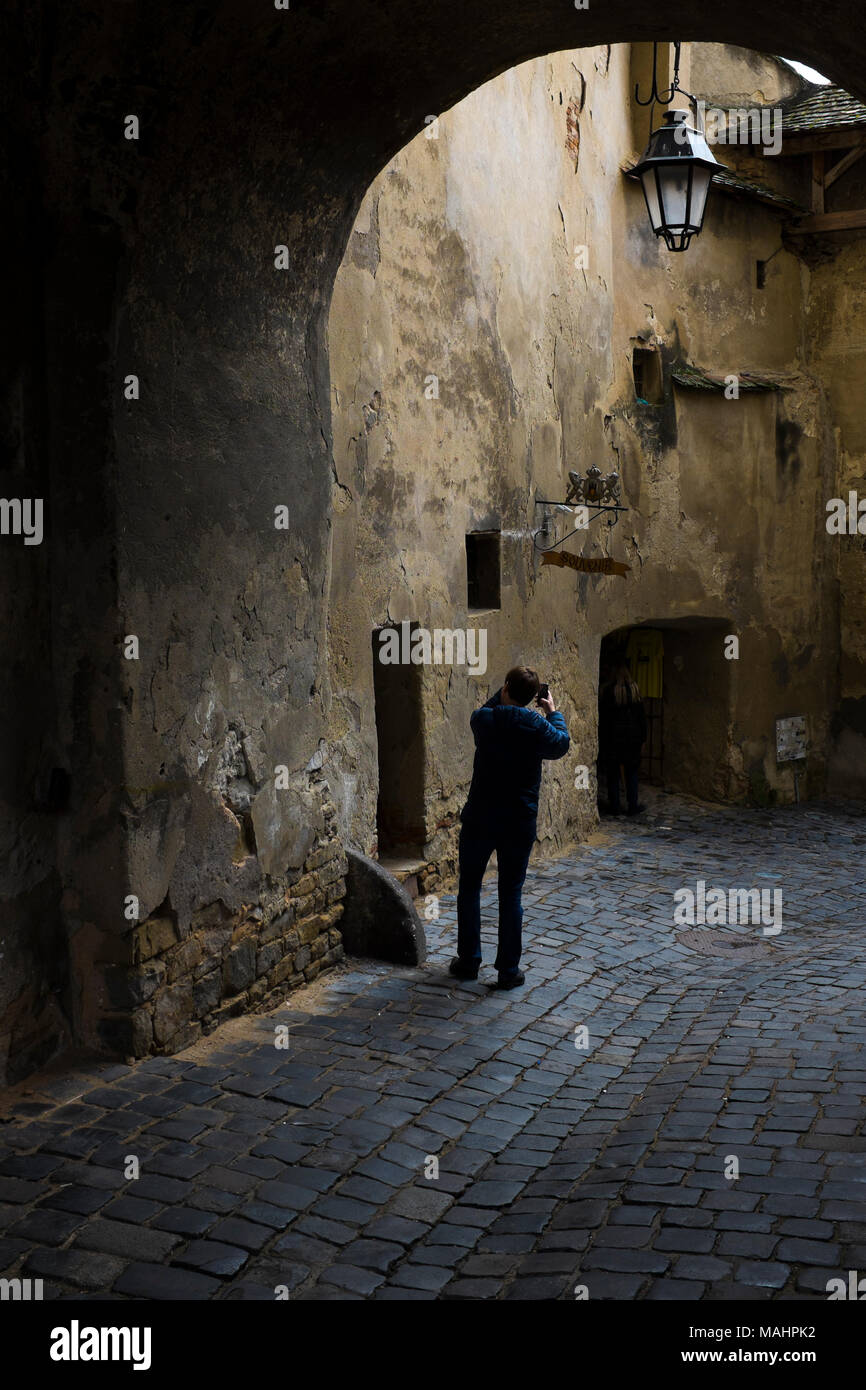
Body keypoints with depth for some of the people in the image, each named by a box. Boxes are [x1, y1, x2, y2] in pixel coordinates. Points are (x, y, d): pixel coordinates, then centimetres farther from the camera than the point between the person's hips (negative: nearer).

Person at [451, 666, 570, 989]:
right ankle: (508, 970, 11)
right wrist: (553, 713, 23)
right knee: (511, 894, 7)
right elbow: (562, 744, 11)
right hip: (519, 823, 0)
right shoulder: (537, 727, -11)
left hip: (479, 819, 1)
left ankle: (468, 962, 20)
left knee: (469, 887, 15)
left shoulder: (482, 719, -8)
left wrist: (504, 692, 15)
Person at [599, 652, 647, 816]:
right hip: (632, 737, 1)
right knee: (631, 772, 9)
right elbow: (642, 715, 1)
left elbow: (601, 717, -4)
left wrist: (601, 738, 3)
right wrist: (643, 737, 8)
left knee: (613, 773, 6)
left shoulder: (606, 691, -6)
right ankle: (632, 806, 9)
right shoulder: (634, 689, -3)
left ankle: (614, 806, 8)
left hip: (611, 737, -1)